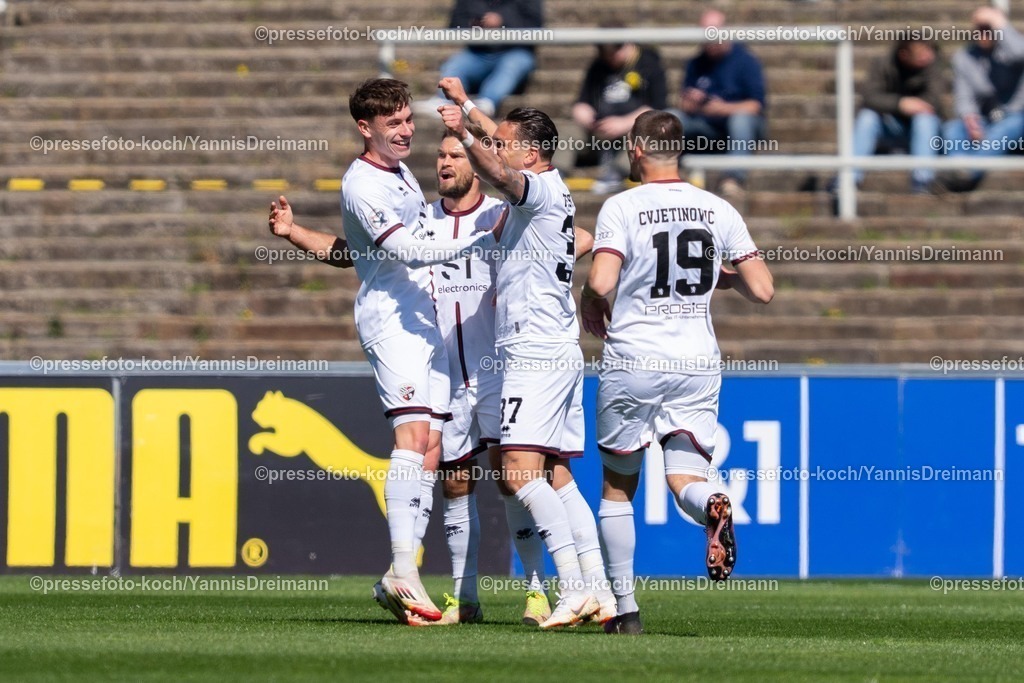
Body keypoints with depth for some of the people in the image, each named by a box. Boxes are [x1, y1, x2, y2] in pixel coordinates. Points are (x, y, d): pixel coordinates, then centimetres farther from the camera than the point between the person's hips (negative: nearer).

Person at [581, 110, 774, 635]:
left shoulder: (622, 207, -7)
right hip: (697, 365, 2)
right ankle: (713, 506, -37)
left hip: (631, 361, -2)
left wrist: (591, 312, 3)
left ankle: (624, 606, 11)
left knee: (617, 487, 13)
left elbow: (600, 283, -19)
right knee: (686, 479, 0)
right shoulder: (718, 211, 4)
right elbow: (762, 291, 2)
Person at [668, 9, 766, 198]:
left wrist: (725, 108, -30)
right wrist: (691, 103, -19)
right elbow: (683, 105, 6)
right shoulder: (697, 65, 8)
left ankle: (734, 178, -52)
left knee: (741, 119, -39)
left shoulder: (745, 60, -6)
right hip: (707, 128, 4)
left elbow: (755, 105, -14)